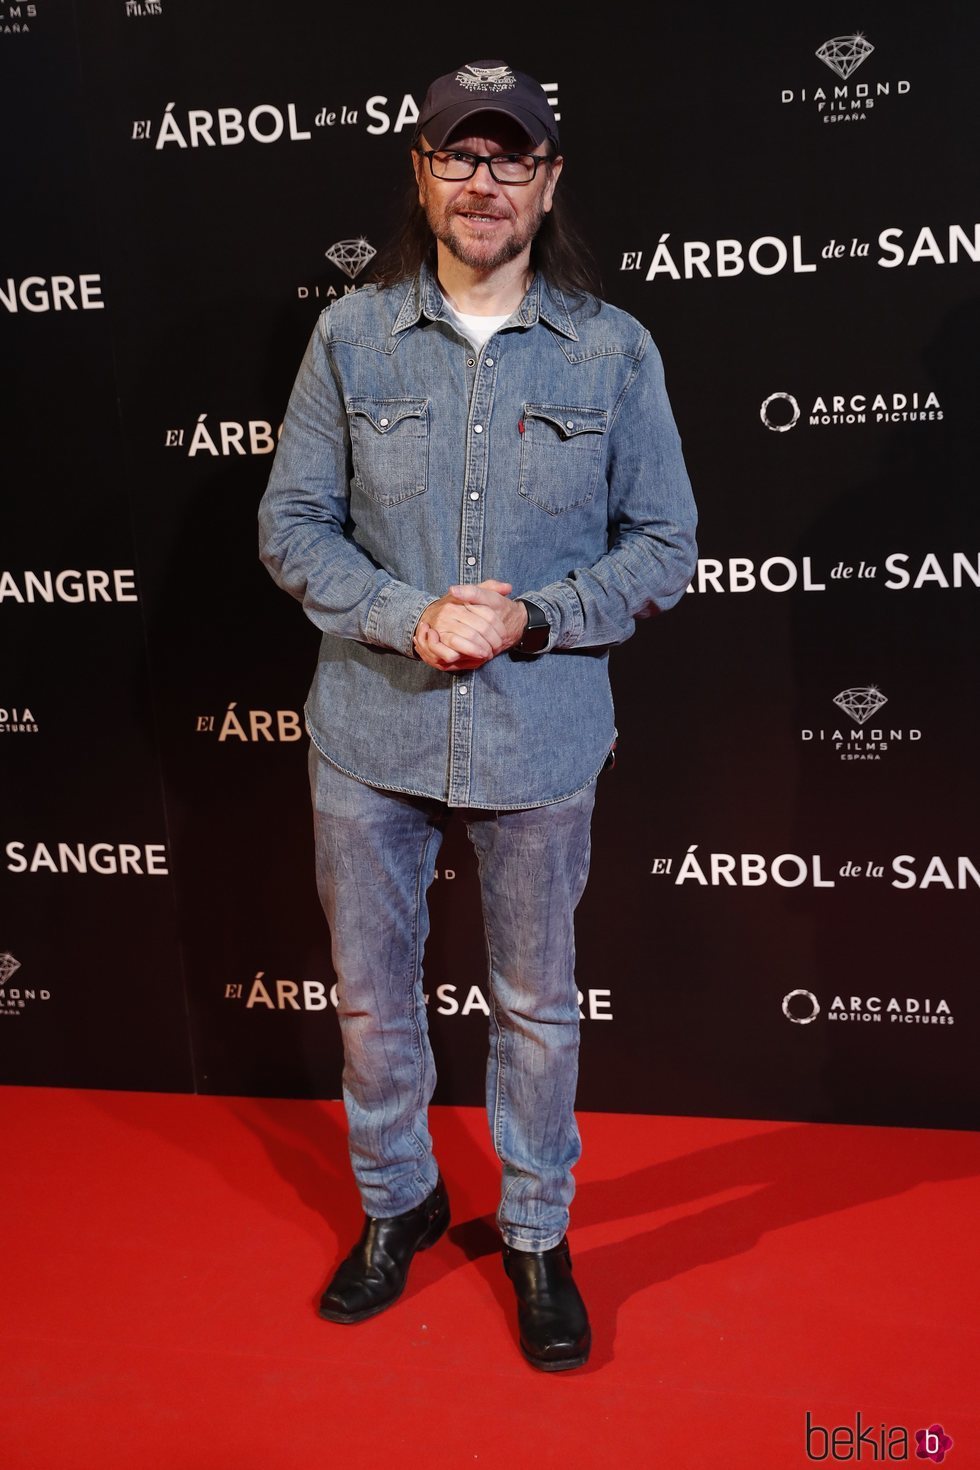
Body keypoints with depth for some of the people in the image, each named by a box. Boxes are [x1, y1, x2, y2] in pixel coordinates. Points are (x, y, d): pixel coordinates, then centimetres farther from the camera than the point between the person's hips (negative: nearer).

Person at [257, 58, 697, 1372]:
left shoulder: (615, 351, -2)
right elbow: (291, 523, 0)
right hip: (370, 731, 1)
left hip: (540, 736, -1)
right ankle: (397, 1202, 40)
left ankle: (537, 1233, 35)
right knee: (372, 992, 15)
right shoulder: (350, 336, 0)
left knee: (537, 1004, 13)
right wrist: (410, 616, -15)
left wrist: (533, 616, -16)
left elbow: (664, 544, 0)